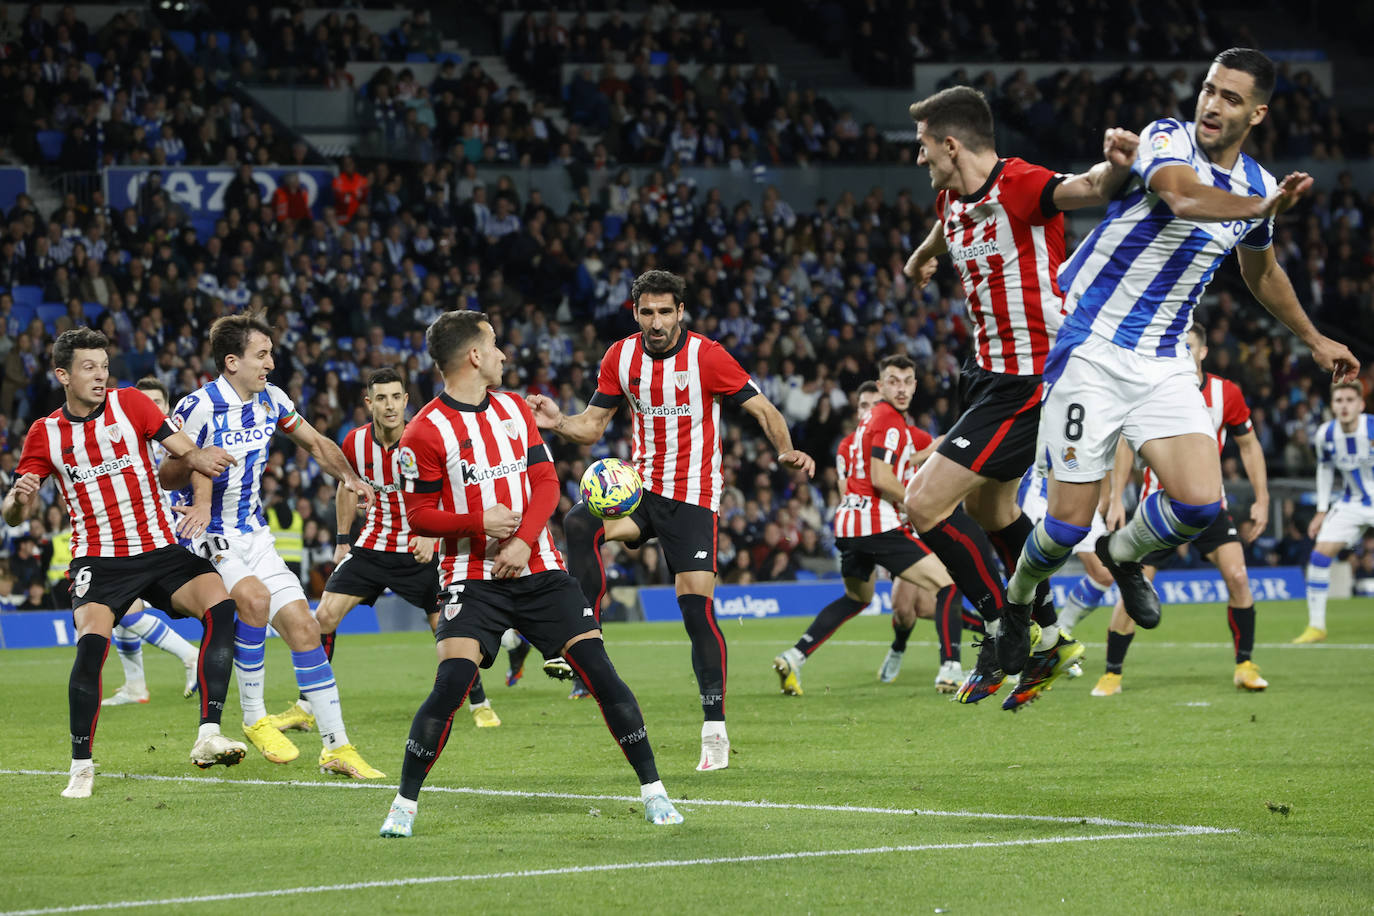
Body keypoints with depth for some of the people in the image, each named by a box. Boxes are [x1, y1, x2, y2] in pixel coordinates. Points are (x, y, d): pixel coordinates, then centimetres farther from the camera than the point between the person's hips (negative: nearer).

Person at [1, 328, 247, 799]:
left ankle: (208, 736, -26)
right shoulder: (46, 434, 4)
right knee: (91, 642, -27)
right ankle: (81, 767, -13)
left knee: (220, 606, -24)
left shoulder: (129, 403, 3)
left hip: (160, 549, 1)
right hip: (98, 561, -1)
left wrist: (201, 457, -23)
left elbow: (186, 451, 2)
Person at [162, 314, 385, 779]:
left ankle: (337, 747, 5)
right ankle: (253, 718, -15)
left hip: (254, 536, 6)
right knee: (254, 597, -32)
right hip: (206, 536, -6)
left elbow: (316, 443, 17)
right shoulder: (199, 407, -17)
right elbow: (166, 476, -11)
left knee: (303, 627, -1)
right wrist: (198, 465, -32)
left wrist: (349, 477, 1)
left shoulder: (271, 399, 3)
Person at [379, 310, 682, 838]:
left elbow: (546, 482, 6)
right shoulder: (425, 431, -6)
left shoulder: (514, 409, 10)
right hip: (472, 577, -4)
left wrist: (525, 540, -11)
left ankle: (653, 791, 4)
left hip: (539, 570, 4)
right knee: (451, 684, -20)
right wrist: (479, 522, -21)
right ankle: (404, 804, -6)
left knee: (599, 671, -5)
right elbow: (418, 516, -5)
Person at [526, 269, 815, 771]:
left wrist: (786, 451, -25)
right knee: (580, 521, -27)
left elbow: (763, 410, -7)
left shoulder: (707, 356, -11)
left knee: (697, 606, -12)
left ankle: (715, 730, -5)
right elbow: (593, 425, 9)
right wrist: (558, 422, -12)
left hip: (693, 495, -4)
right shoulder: (621, 357, 2)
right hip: (641, 485, 4)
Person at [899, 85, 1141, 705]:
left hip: (1028, 381, -10)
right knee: (988, 506, 24)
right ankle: (1047, 638, 38)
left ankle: (1006, 633, 0)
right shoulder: (952, 199, 6)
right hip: (989, 370, 10)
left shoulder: (1020, 186, -20)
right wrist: (921, 258, 54)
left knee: (924, 505, -12)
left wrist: (1115, 165, -61)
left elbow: (1092, 190, -38)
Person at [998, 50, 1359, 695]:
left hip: (1162, 363, 5)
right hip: (1088, 345, -5)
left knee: (1200, 503, -13)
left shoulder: (1258, 186, 8)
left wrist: (1314, 340, 34)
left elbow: (1261, 273, 29)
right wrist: (1261, 206, -36)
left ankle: (1125, 555, 22)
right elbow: (1178, 193, -37)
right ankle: (1015, 605, 25)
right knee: (1070, 520, -7)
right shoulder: (1167, 139, -12)